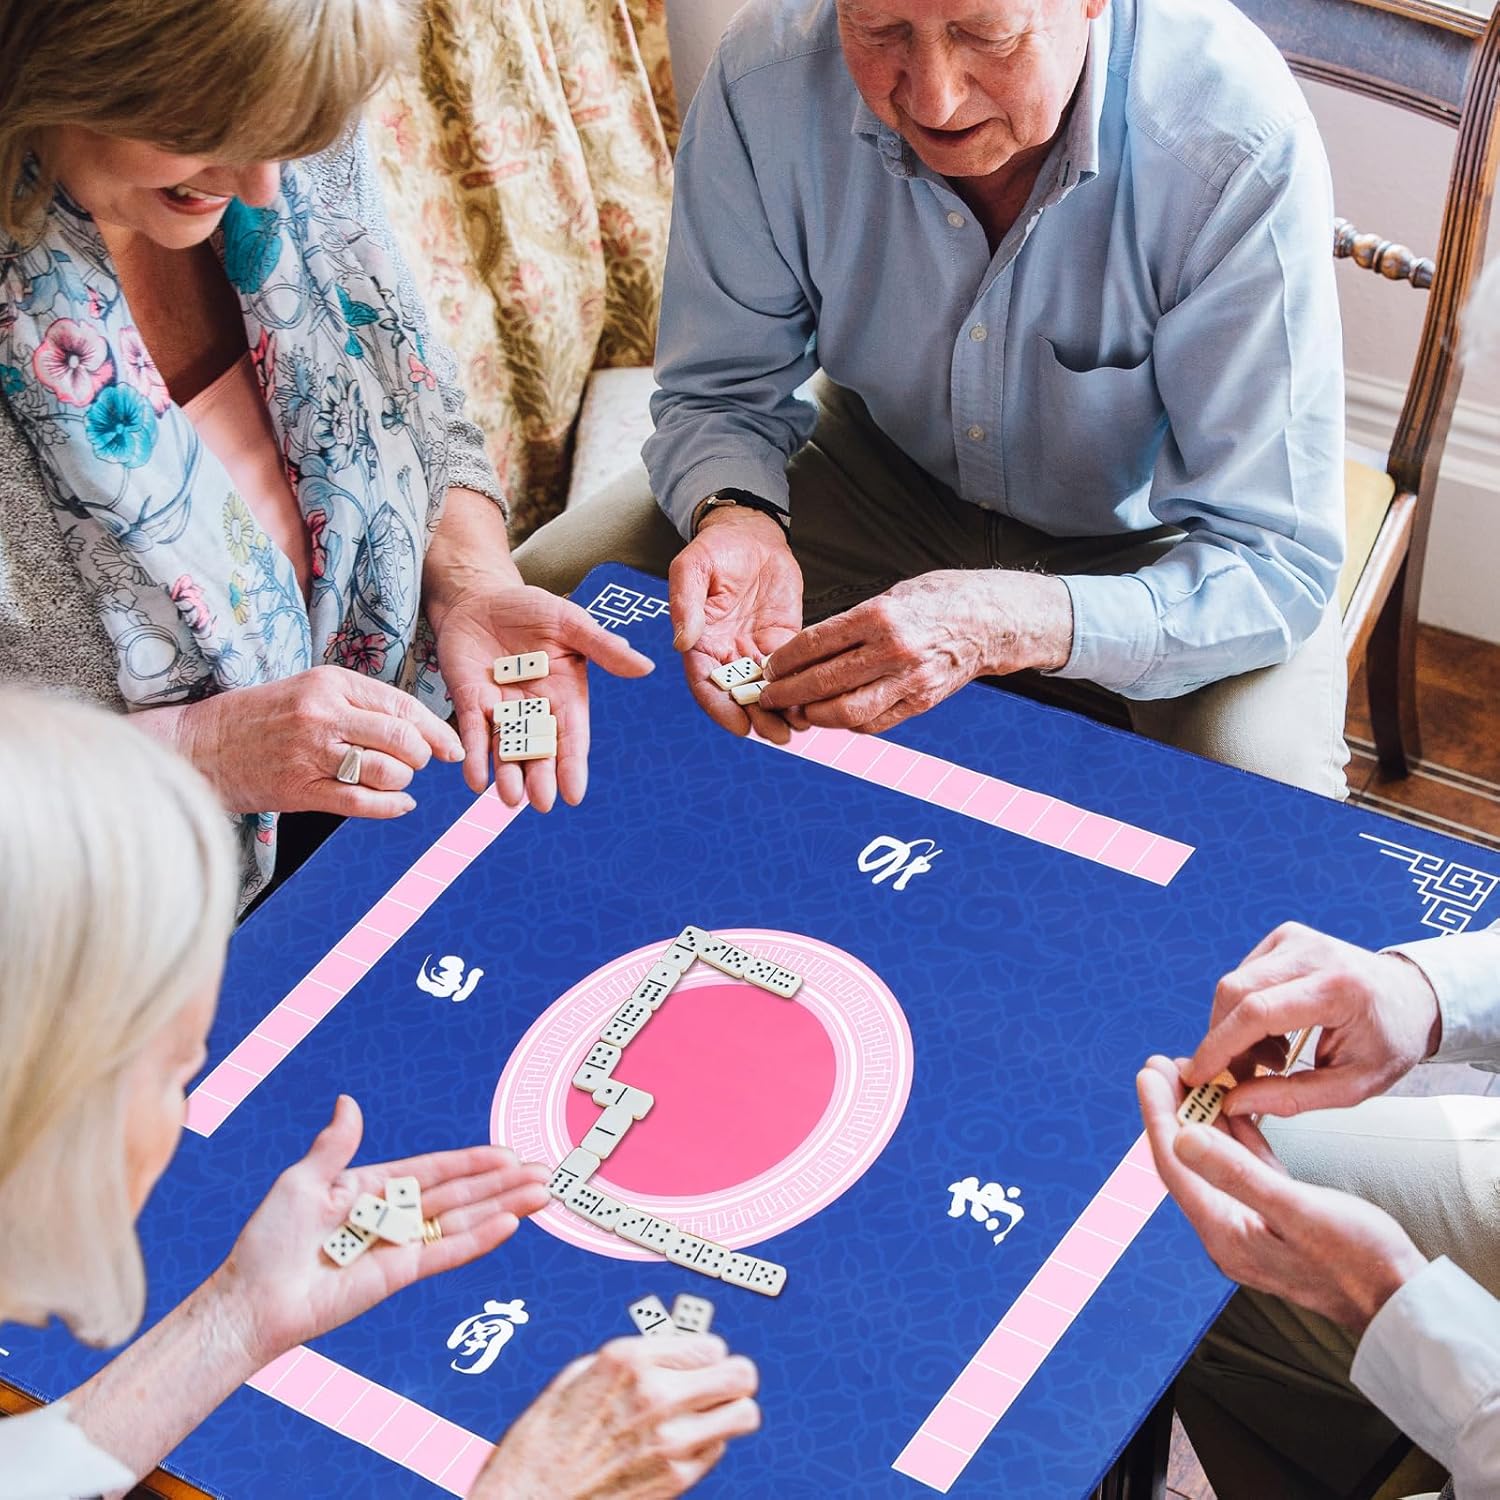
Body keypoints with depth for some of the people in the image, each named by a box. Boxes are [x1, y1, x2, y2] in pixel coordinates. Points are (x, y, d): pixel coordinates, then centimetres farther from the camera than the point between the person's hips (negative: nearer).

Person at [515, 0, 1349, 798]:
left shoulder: (1241, 153, -34)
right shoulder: (767, 77, -25)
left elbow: (1280, 561, -31)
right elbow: (721, 391, -9)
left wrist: (1007, 624, -47)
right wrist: (735, 520, -33)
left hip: (1148, 537, -2)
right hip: (886, 469, 3)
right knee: (549, 587, -13)